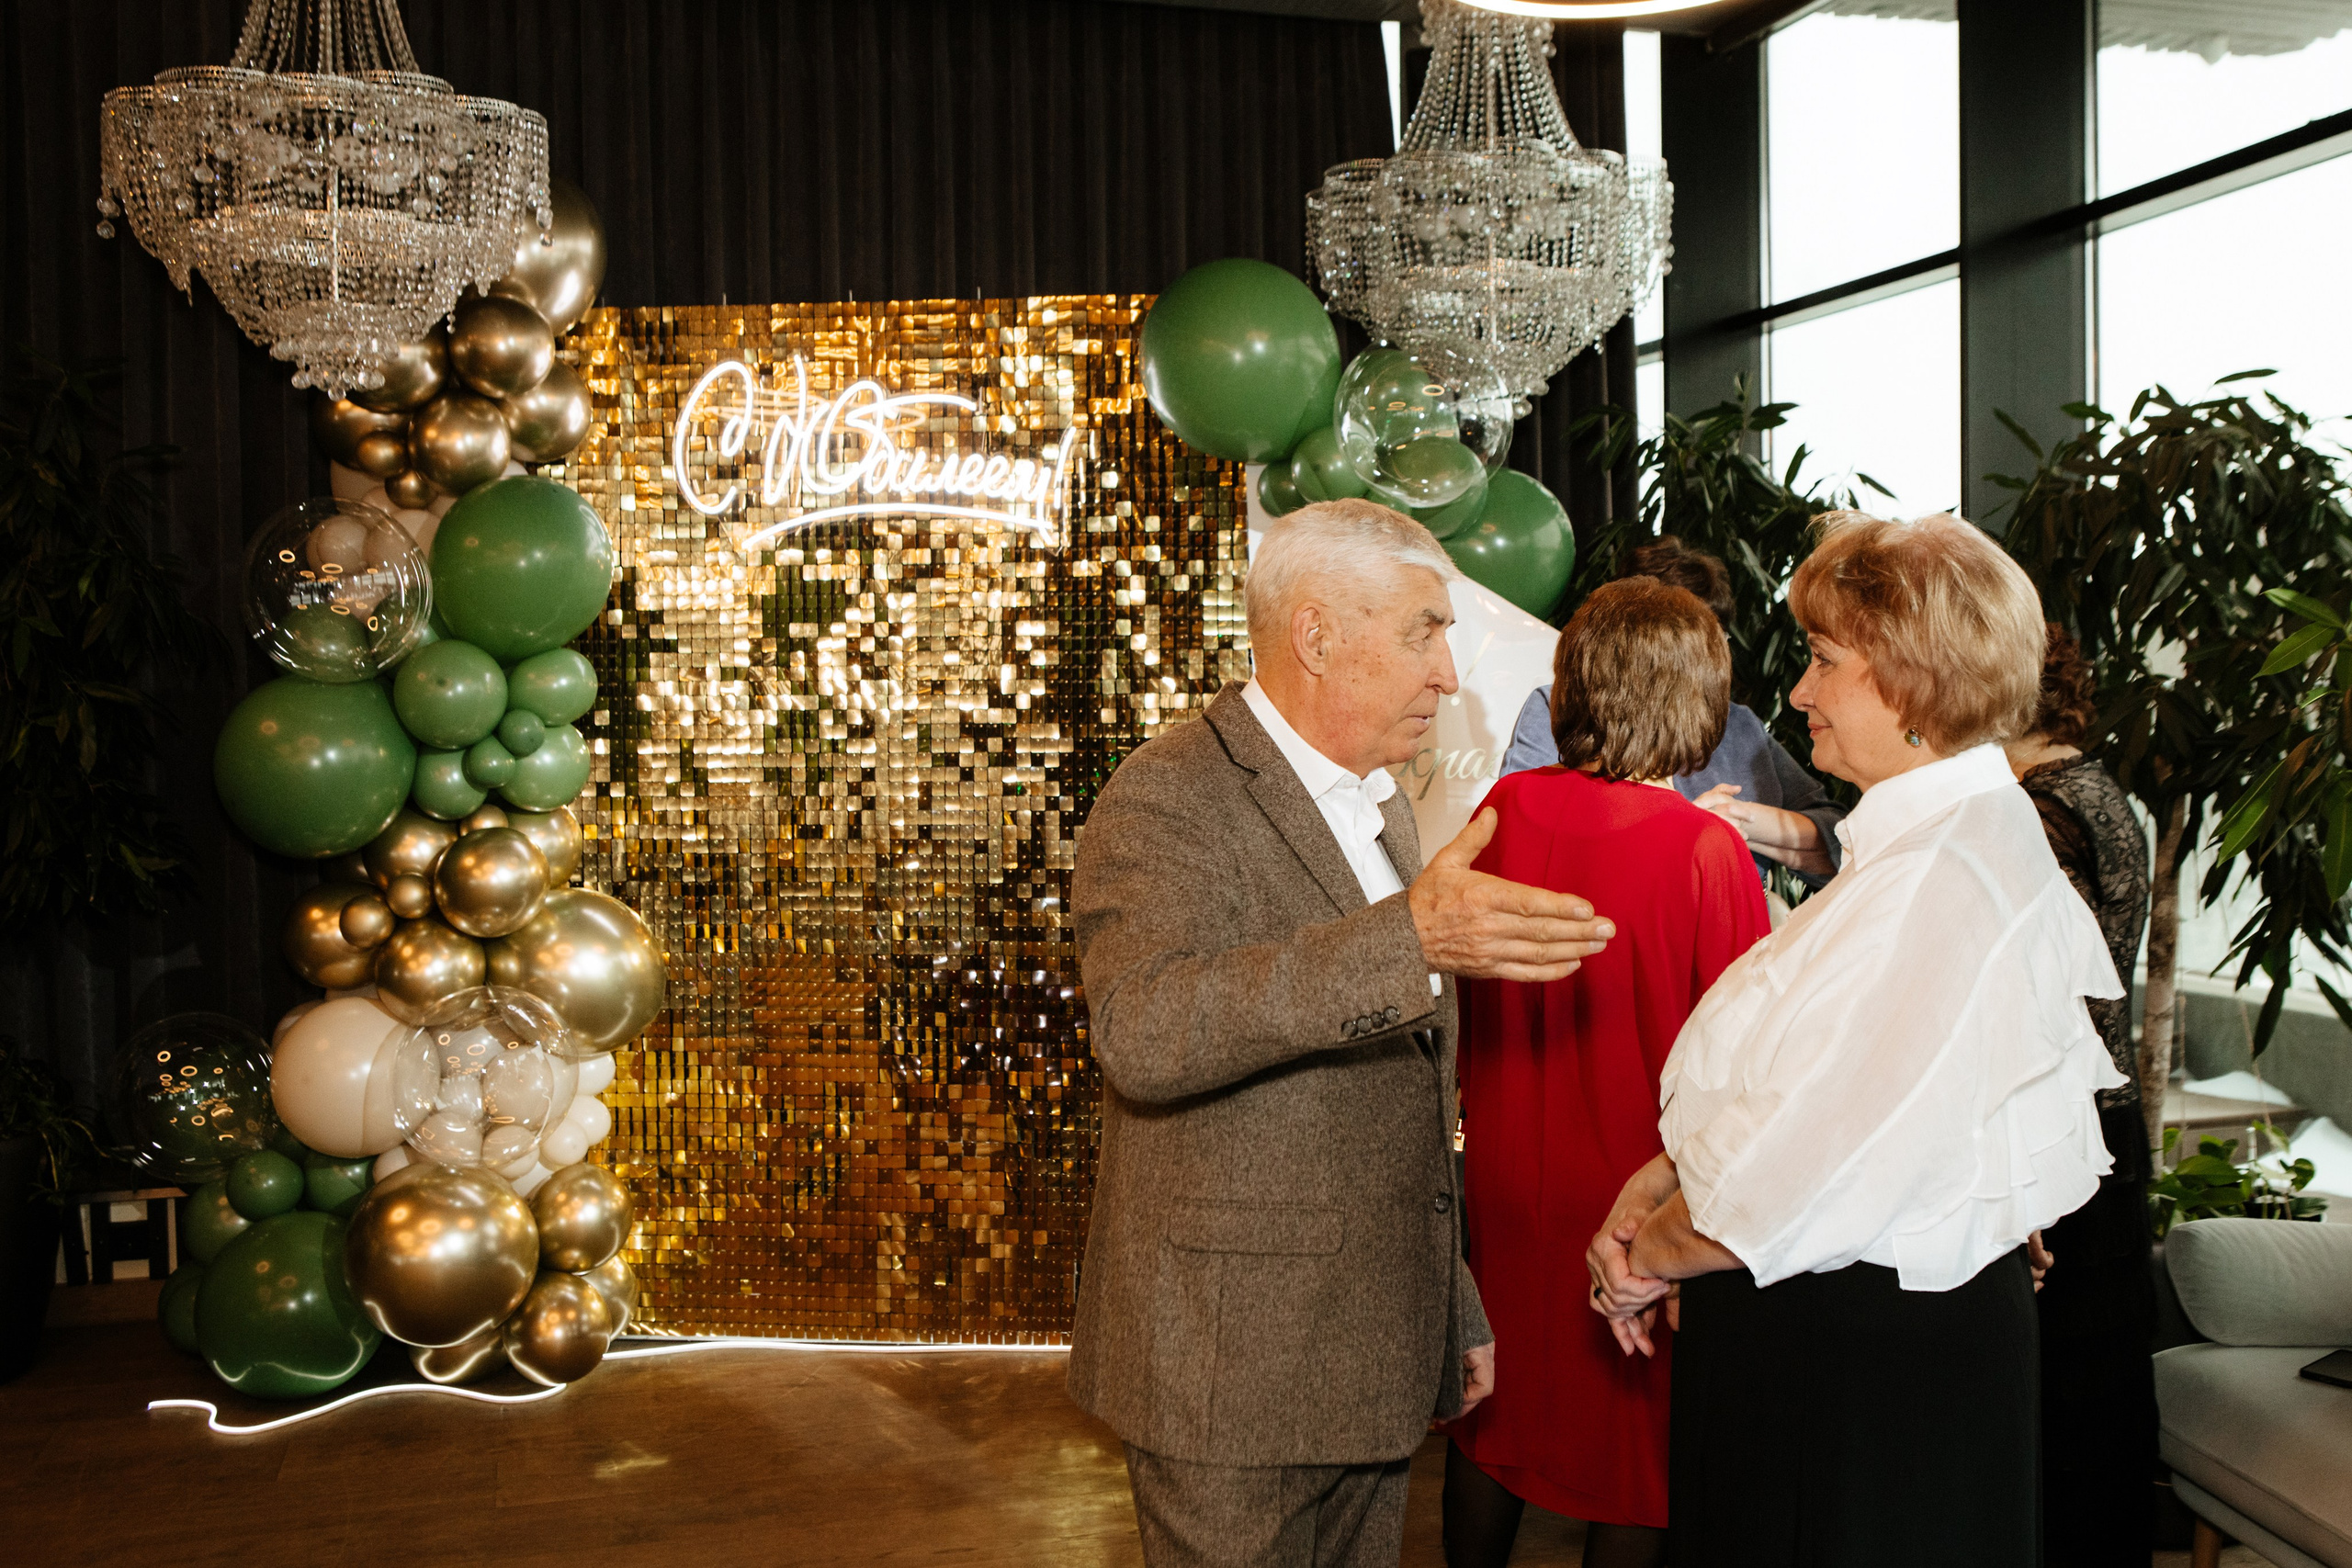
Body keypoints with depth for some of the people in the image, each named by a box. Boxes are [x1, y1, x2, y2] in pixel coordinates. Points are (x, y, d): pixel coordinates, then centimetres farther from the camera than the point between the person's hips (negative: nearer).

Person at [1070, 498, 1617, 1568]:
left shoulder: (1380, 806, 15)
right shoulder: (1169, 798, -14)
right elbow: (1143, 1028, -33)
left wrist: (1458, 1312, 20)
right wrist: (1410, 937, -40)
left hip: (1372, 1360, 8)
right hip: (1231, 1375, -8)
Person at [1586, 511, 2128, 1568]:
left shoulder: (1943, 878, -23)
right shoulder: (1937, 840, 11)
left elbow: (1823, 1171, -24)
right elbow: (1805, 1080, 14)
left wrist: (1652, 1254, -9)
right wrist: (1664, 1177, 2)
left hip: (1870, 1359, -9)